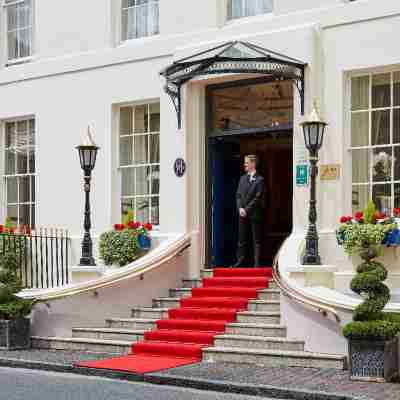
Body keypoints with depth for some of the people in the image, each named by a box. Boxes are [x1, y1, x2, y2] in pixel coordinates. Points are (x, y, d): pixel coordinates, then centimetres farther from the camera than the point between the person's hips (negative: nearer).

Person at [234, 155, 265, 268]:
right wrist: (240, 208, -5)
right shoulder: (243, 178, 14)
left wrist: (247, 209, -14)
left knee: (257, 240, 1)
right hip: (243, 214, 6)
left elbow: (257, 198, -11)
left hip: (254, 214, -5)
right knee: (242, 239, 7)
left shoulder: (259, 180, -5)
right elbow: (238, 195, 11)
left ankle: (257, 263, 3)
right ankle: (240, 262, 11)